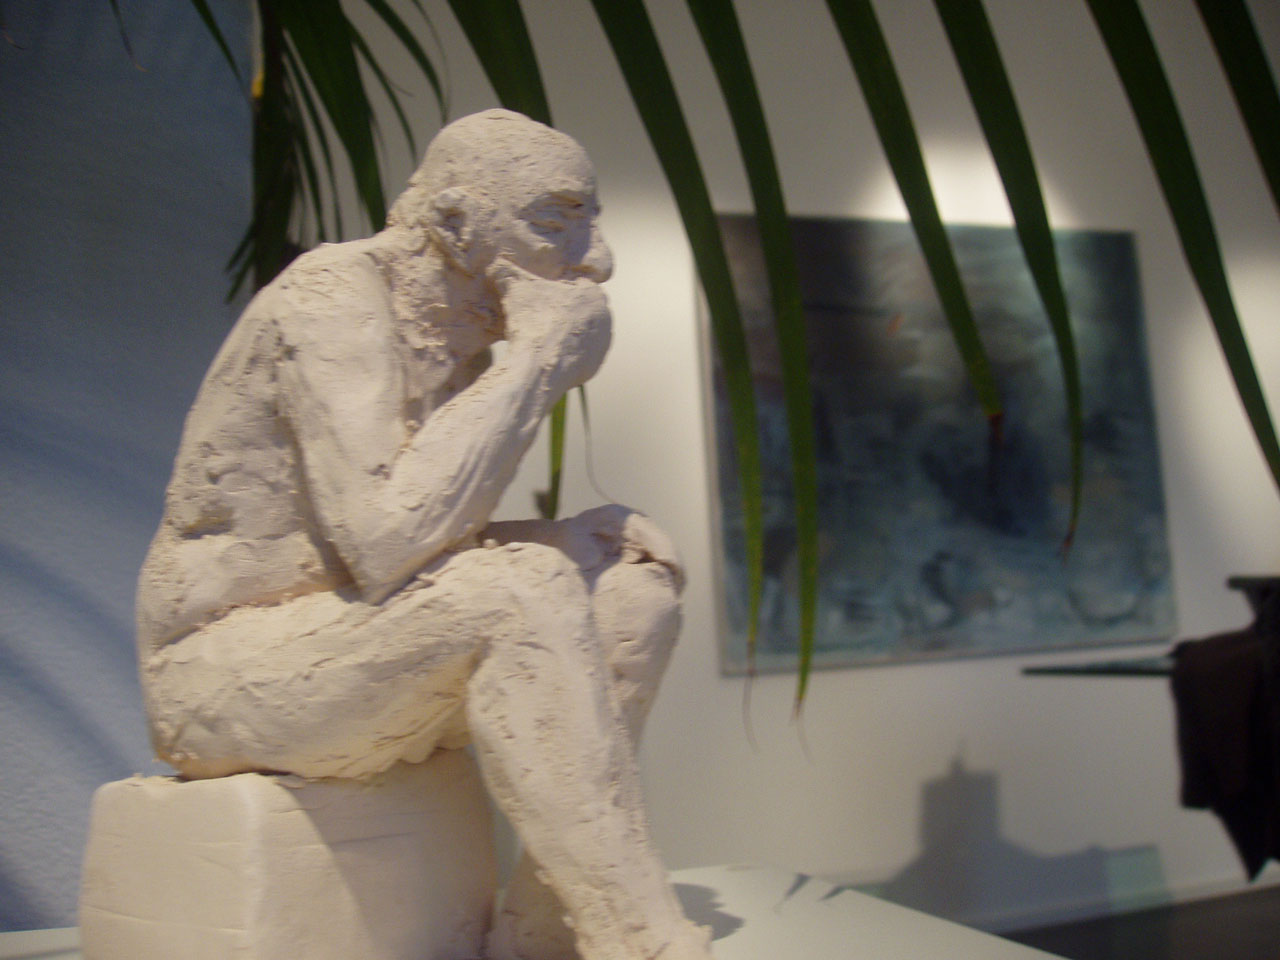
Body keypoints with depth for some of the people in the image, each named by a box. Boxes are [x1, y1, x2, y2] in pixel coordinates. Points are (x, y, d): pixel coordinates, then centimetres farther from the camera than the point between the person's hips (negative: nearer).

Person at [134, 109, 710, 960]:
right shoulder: (332, 300, -18)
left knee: (635, 565, -3)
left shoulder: (458, 326, 7)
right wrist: (535, 358, -25)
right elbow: (385, 542, -33)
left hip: (362, 648, 8)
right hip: (226, 664, -8)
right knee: (519, 589, -31)